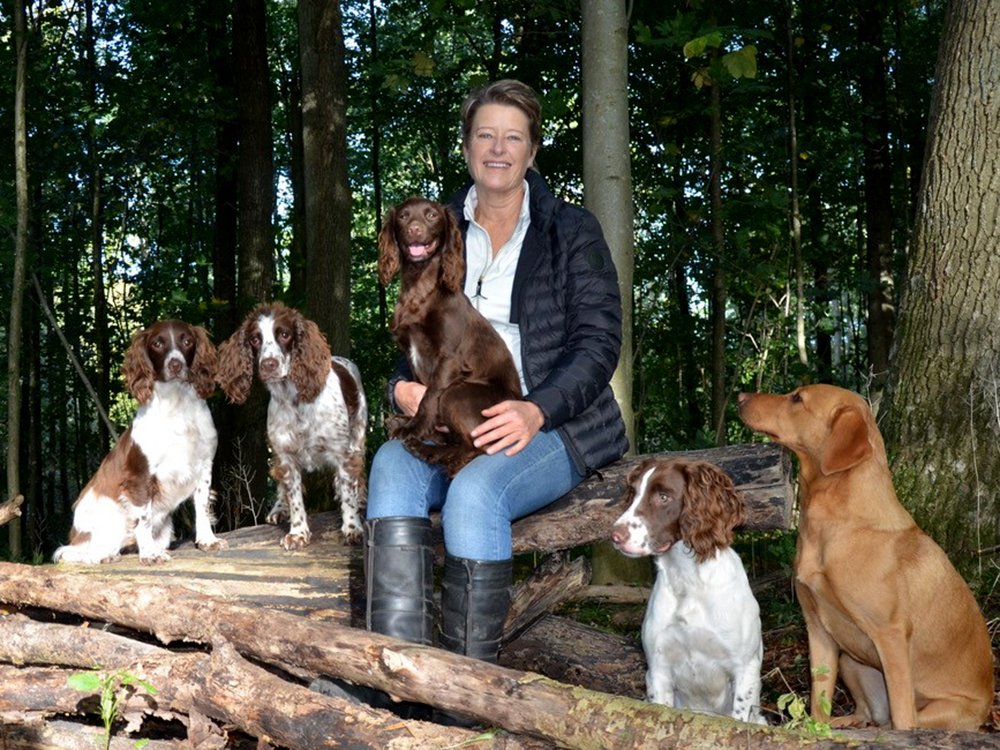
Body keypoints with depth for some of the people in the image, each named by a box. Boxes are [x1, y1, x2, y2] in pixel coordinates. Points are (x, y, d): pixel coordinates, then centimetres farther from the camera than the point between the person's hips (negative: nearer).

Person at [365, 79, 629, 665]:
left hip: (554, 425, -3)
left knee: (475, 489, -34)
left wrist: (537, 411, -20)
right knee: (393, 465, -29)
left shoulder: (572, 231, 6)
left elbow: (599, 343, -3)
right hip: (453, 425, 4)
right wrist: (402, 387, -7)